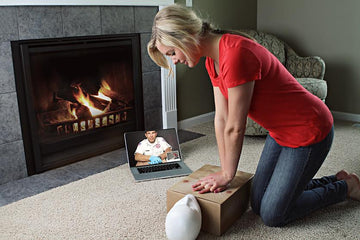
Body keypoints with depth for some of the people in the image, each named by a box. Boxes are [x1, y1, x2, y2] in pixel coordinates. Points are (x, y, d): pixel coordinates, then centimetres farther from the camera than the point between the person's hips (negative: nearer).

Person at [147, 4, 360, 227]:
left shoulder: (235, 54, -31)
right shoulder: (213, 60, -1)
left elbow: (235, 128, -24)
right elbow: (221, 119, 0)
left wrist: (227, 174, -10)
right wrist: (224, 171, 1)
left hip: (309, 131, -9)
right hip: (280, 132, 9)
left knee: (273, 215, -1)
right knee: (259, 203, 13)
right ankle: (336, 179, 26)